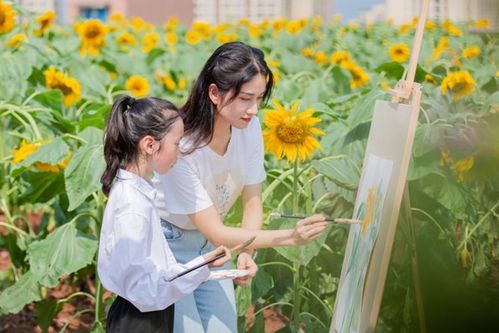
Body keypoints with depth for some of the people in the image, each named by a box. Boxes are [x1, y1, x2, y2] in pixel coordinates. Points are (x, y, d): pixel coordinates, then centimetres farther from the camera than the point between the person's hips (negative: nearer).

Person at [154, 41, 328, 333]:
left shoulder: (250, 128, -15)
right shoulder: (181, 147, -32)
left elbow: (253, 201, -5)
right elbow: (215, 232, -30)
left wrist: (246, 253, -24)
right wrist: (289, 238, -39)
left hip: (208, 244, 5)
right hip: (167, 246, -5)